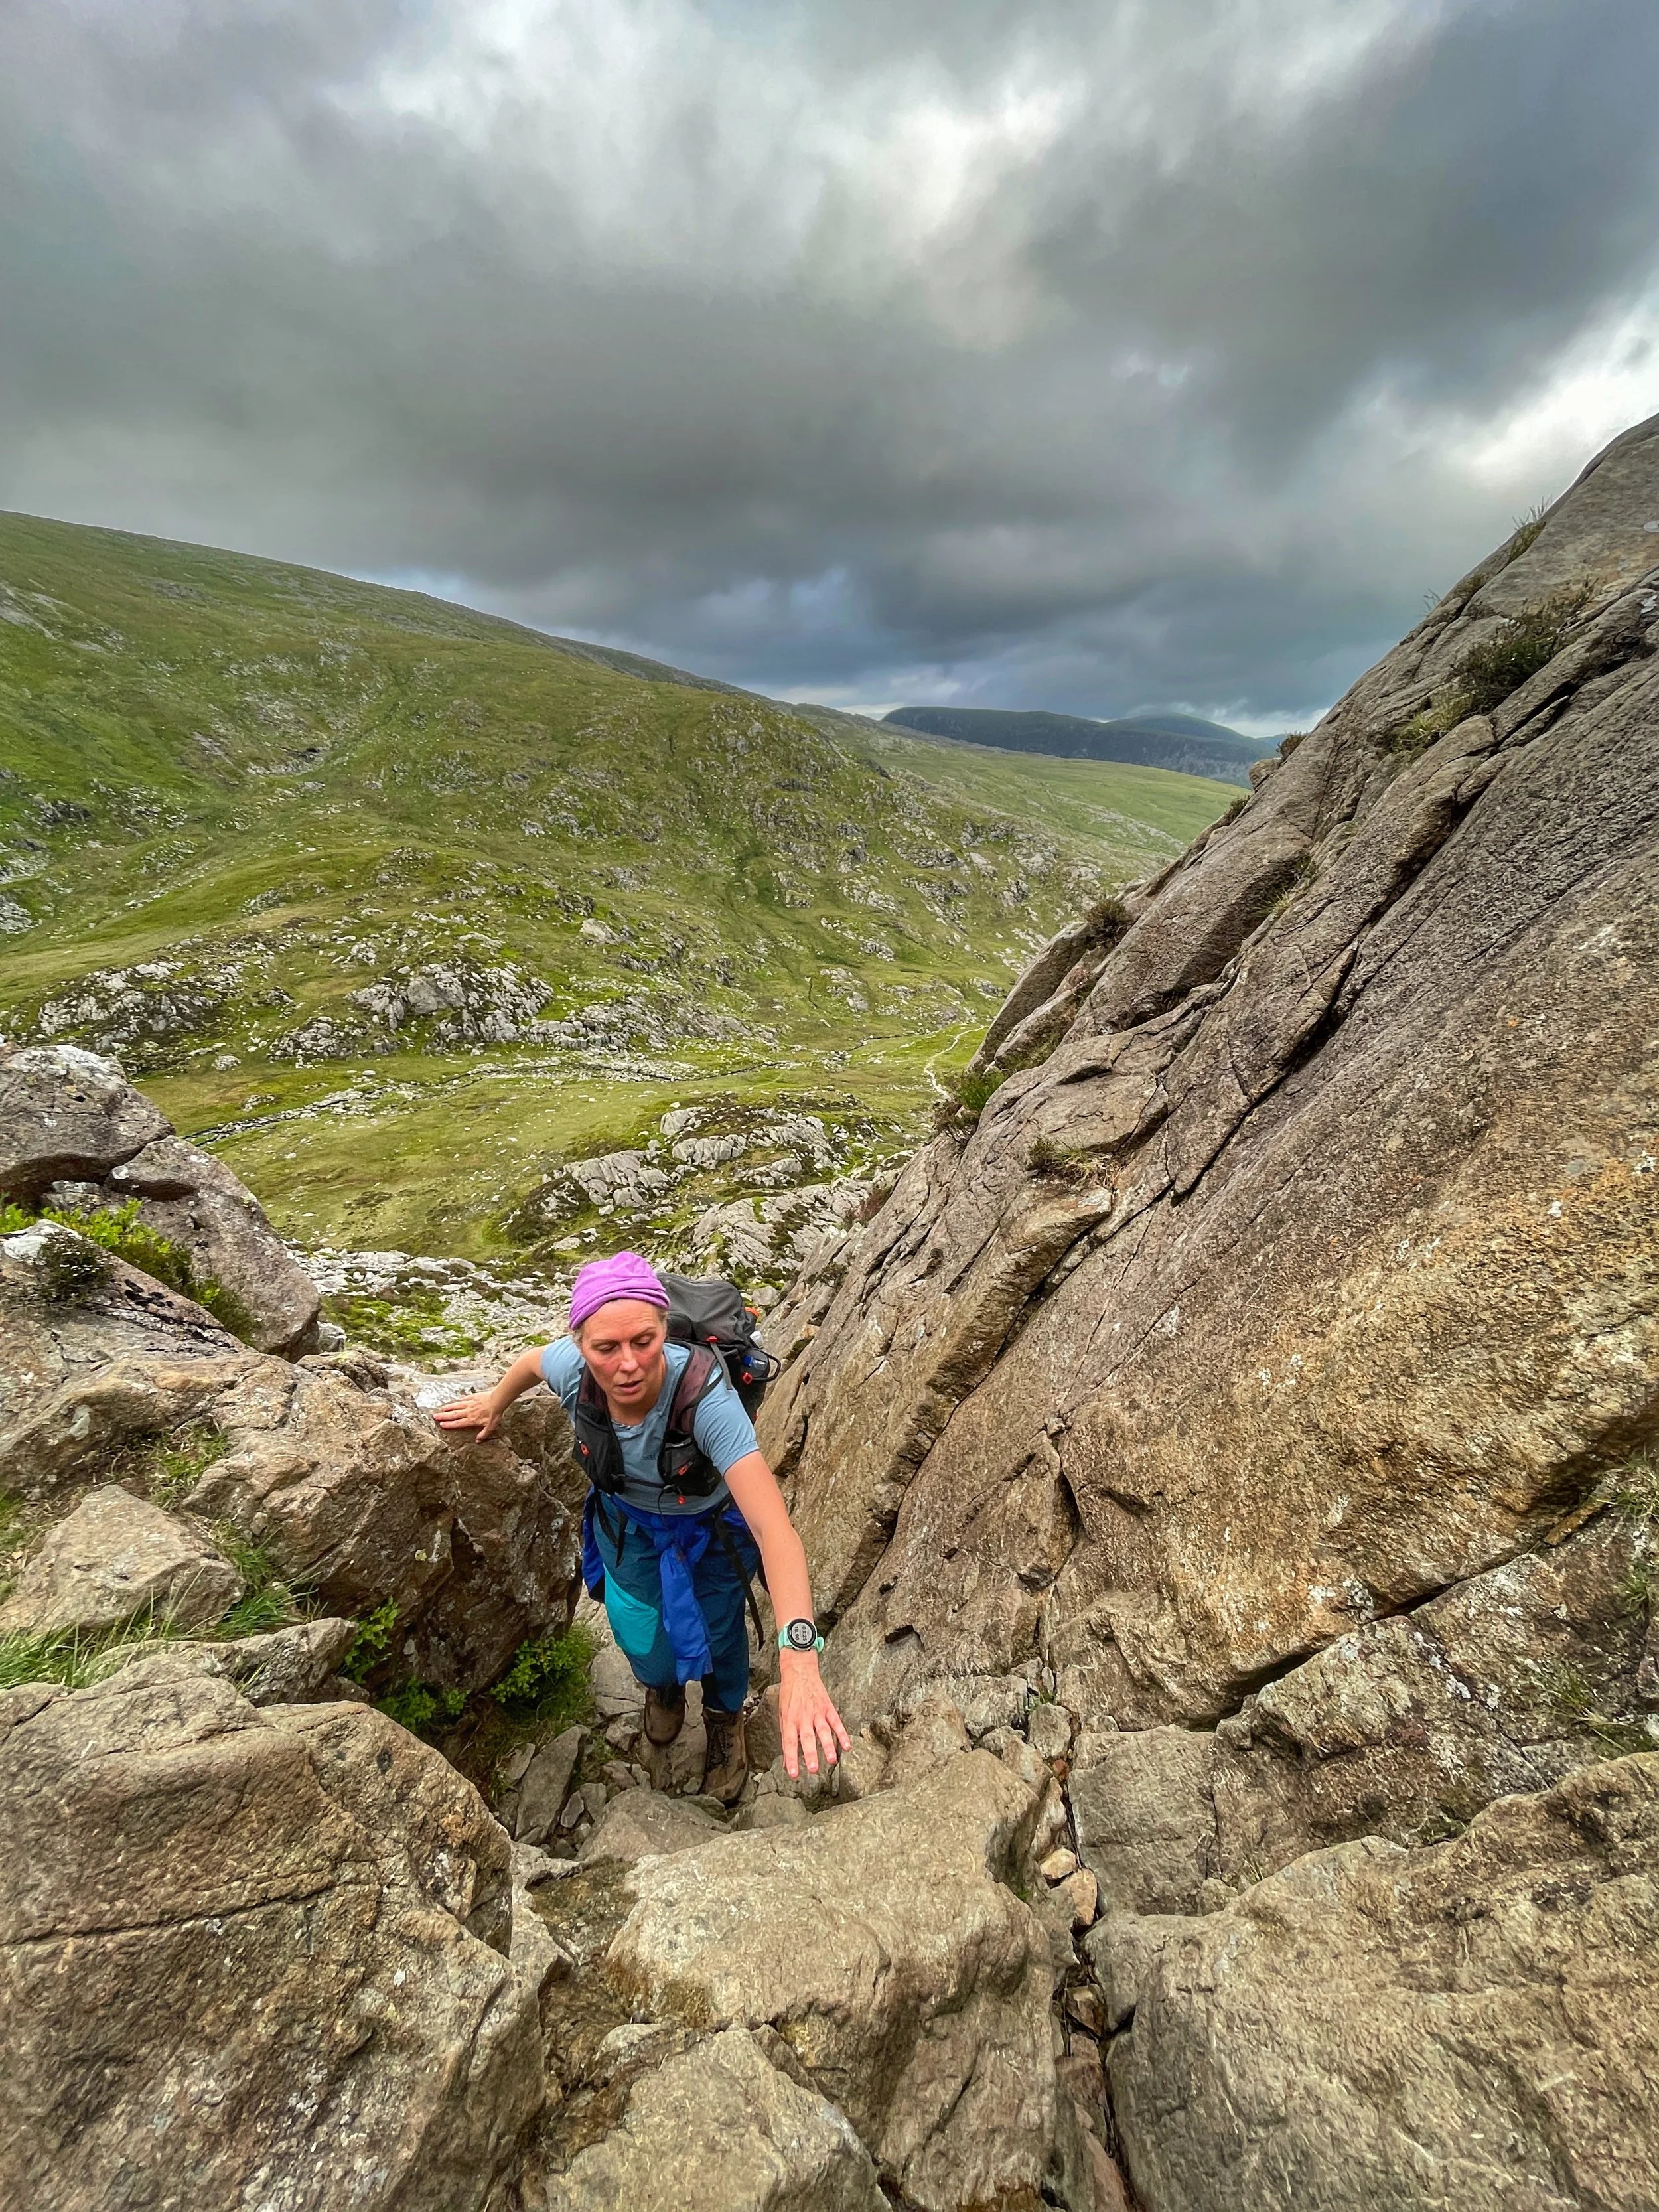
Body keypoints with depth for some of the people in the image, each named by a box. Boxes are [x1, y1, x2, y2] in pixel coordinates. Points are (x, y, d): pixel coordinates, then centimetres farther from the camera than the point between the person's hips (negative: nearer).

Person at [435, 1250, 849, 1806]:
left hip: (709, 1526, -2)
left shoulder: (705, 1396, -45)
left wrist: (798, 1658, -61)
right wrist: (495, 1404, 15)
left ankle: (726, 1719, 56)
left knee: (718, 1631, 19)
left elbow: (774, 1527, -51)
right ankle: (662, 1688, 57)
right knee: (641, 1640, 17)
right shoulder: (571, 1368, -33)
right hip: (627, 1523, 3)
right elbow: (532, 1360, -5)